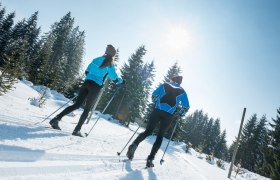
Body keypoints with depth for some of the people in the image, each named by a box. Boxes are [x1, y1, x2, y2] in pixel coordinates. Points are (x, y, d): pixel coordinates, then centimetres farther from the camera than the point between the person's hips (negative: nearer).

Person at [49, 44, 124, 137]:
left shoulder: (97, 59, 16)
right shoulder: (110, 64, -2)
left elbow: (87, 71, 20)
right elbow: (114, 78, -3)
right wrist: (121, 81, 15)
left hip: (86, 83, 6)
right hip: (96, 87, -5)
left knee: (77, 105, 11)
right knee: (87, 109, 3)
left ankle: (56, 119, 6)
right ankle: (77, 130, 3)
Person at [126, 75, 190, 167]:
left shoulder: (164, 85, 11)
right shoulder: (182, 92, 11)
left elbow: (154, 95, 7)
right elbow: (186, 107, 9)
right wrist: (180, 114, 27)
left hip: (157, 111, 0)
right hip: (168, 116, 0)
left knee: (148, 131, 8)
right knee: (160, 136, 8)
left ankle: (134, 144, -17)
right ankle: (150, 159, 1)